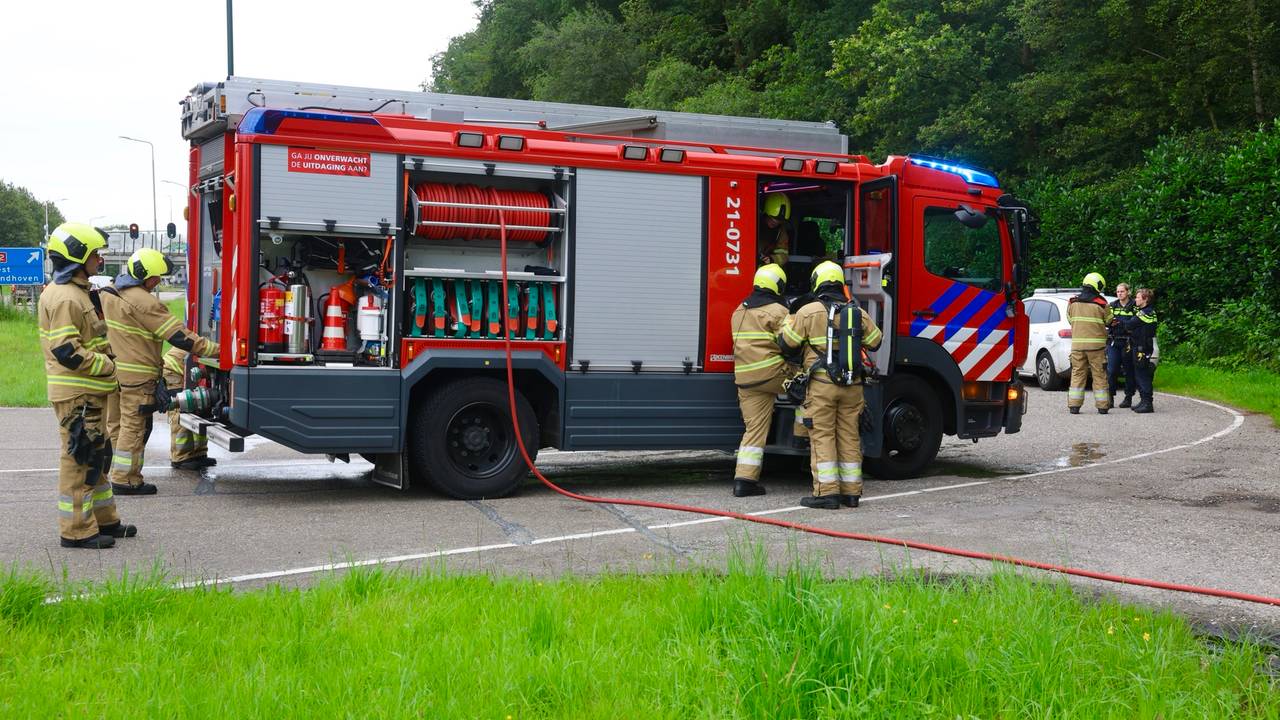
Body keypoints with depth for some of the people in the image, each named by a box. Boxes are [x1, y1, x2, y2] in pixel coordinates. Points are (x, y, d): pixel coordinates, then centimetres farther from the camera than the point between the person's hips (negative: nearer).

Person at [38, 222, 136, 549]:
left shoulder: (79, 293, 17)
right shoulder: (64, 298, -18)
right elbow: (67, 352, -23)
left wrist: (106, 360, 12)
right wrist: (108, 365, -15)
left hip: (88, 393, 11)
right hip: (75, 395, -11)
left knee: (96, 456, 17)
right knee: (80, 458, -6)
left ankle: (104, 519, 27)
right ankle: (77, 530, 0)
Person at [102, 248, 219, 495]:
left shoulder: (109, 293, 9)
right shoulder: (143, 302, -19)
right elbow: (179, 336, -21)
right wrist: (217, 349, -18)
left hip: (112, 370, 9)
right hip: (136, 374, -9)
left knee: (116, 424, 17)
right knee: (134, 427, -1)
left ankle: (110, 472, 24)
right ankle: (125, 480, 2)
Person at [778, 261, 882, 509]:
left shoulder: (808, 312, -5)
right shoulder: (858, 313, 6)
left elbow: (786, 344, -1)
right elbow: (875, 342, 17)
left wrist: (788, 321, 18)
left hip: (821, 385, -4)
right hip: (852, 386, 4)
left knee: (822, 437, -1)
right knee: (849, 437, 10)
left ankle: (826, 492, -5)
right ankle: (851, 491, 13)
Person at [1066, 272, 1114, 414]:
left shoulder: (1073, 303, 3)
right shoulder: (1101, 304, -7)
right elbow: (1108, 321, 5)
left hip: (1077, 344, 3)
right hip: (1096, 344, -3)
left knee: (1077, 374, 7)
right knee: (1099, 375, 4)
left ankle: (1074, 405, 2)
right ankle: (1102, 406, 7)